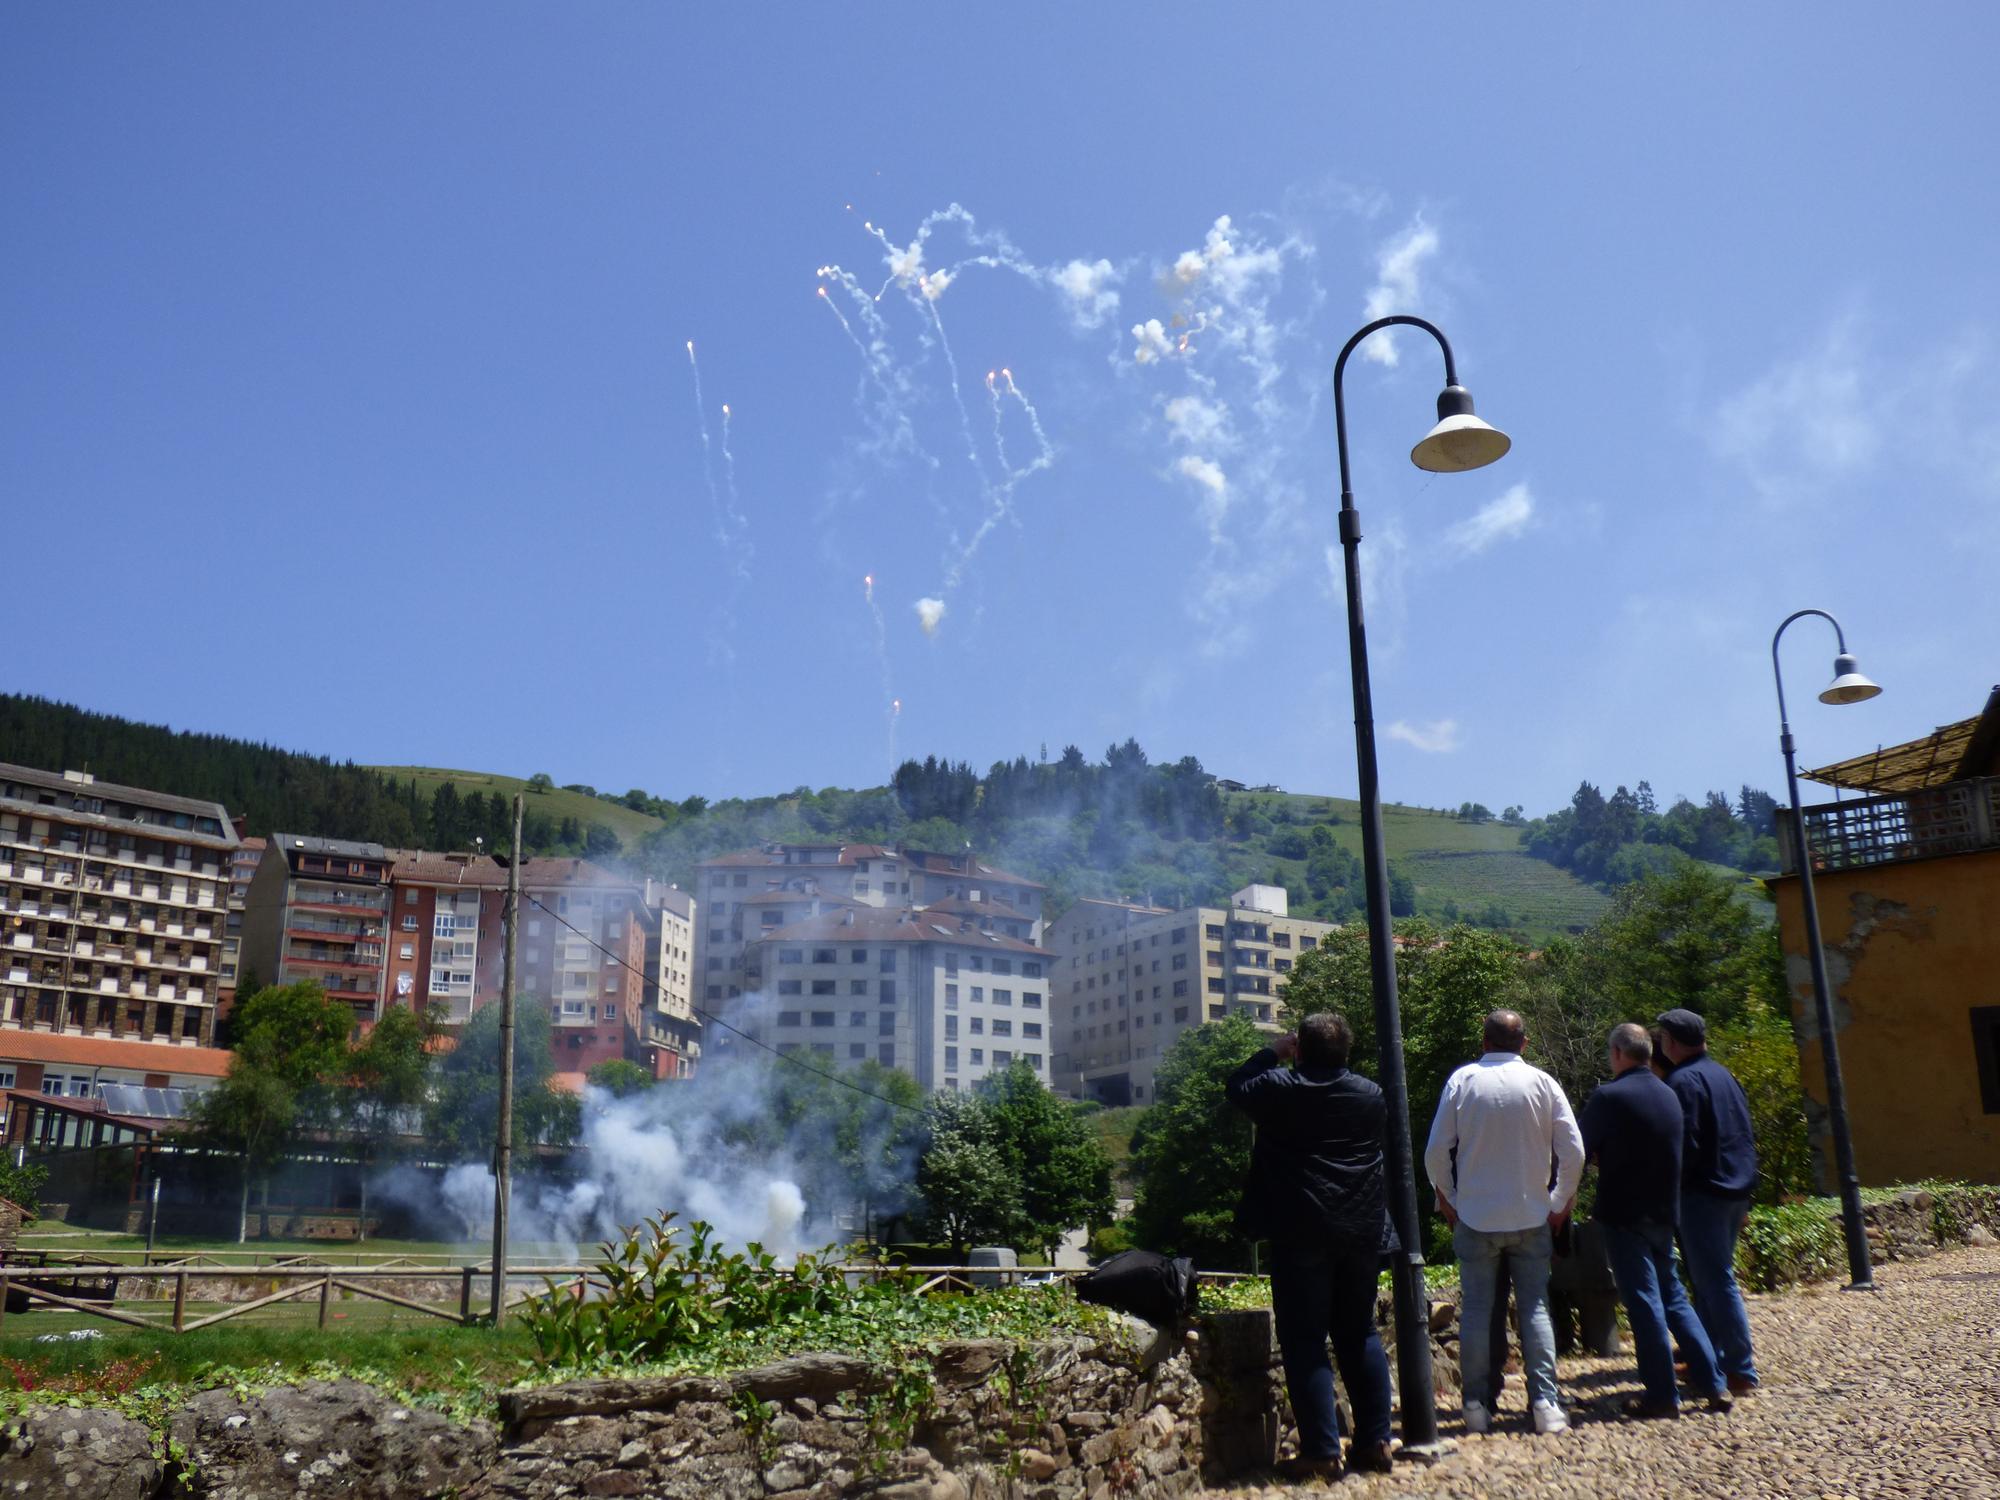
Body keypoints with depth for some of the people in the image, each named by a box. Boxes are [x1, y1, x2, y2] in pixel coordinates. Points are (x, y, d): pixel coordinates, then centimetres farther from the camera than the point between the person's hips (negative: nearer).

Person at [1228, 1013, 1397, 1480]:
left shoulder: (1280, 1090, -8)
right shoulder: (1372, 1096, 3)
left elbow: (1237, 1086, 10)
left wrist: (1272, 1053, 16)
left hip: (1301, 1234, -4)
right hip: (1362, 1232, 4)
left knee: (1305, 1342, 0)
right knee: (1360, 1335, 15)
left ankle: (1321, 1451, -2)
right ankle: (1375, 1441, 15)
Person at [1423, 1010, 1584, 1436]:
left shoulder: (1463, 1081, -5)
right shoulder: (1542, 1083, -3)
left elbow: (1436, 1152, -6)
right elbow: (1574, 1152, -5)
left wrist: (1447, 1200, 9)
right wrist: (1561, 1203, 8)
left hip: (1475, 1216, 0)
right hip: (1531, 1217, 1)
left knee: (1476, 1309, 6)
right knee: (1535, 1307, 8)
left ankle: (1476, 1406, 7)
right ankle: (1545, 1404, 3)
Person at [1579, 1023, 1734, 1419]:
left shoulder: (1608, 1097, -14)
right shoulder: (1669, 1095, 9)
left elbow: (1581, 1151, -9)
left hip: (1624, 1214, -7)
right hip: (1664, 1211, 7)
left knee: (1643, 1302, -1)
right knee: (1673, 1297, 17)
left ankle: (1662, 1394, 3)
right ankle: (1713, 1383, 17)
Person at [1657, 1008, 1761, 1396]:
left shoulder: (1683, 1080, -14)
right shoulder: (1724, 1075, 14)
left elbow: (1685, 1145, -21)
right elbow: (1747, 1135, 18)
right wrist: (1745, 1200, 22)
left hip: (1703, 1192, -9)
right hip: (1736, 1189, 9)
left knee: (1715, 1282, -4)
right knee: (1710, 1278, 17)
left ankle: (1741, 1371, -2)